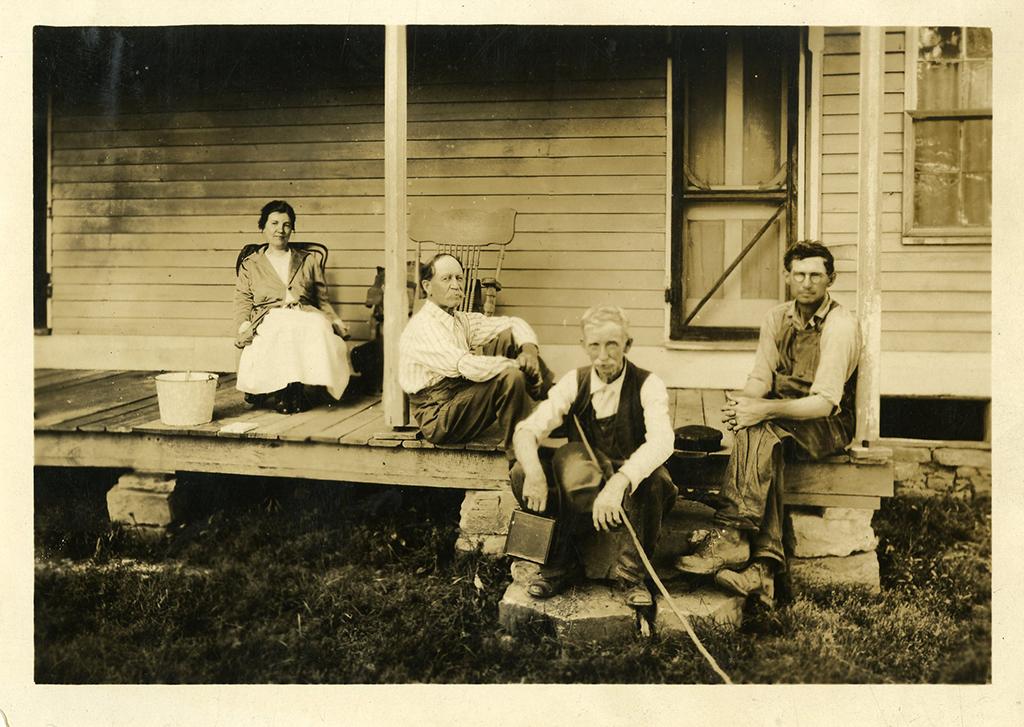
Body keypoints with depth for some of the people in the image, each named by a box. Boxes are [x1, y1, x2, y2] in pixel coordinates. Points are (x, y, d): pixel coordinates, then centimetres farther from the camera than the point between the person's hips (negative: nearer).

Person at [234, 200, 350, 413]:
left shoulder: (309, 260, 26)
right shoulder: (249, 265, 23)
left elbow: (323, 300, 23)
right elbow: (243, 302, 13)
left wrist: (335, 320, 3)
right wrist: (243, 327, -8)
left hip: (305, 317, 1)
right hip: (269, 320, -1)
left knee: (319, 327, -37)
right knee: (283, 330, -39)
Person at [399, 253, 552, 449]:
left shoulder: (461, 321, 11)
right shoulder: (422, 326, -18)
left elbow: (514, 323, 14)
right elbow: (467, 366, -29)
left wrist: (529, 349, -8)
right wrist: (518, 364, -19)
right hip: (440, 422, -9)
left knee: (509, 337, 0)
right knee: (510, 376, -28)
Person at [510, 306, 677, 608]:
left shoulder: (648, 385, -11)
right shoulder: (574, 383, -3)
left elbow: (662, 441, -30)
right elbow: (526, 430, -12)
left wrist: (618, 483, -47)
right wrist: (534, 474, -35)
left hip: (632, 491, -3)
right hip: (580, 492, 3)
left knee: (654, 477, -37)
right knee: (521, 473, -21)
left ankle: (630, 572, -20)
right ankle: (560, 561, -10)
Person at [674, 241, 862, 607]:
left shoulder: (841, 325, -13)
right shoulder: (777, 318, 8)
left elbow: (825, 402, -22)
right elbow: (760, 378, 3)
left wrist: (763, 408, -33)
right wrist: (742, 401, -22)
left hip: (829, 427, -5)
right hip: (784, 425, 5)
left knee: (758, 428, -33)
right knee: (764, 438, -32)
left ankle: (731, 536, -37)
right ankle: (765, 564, -40)